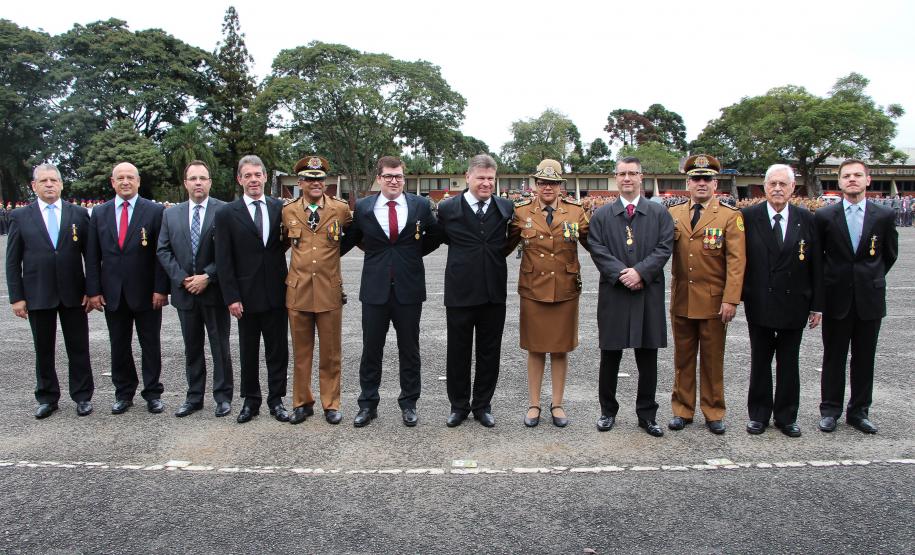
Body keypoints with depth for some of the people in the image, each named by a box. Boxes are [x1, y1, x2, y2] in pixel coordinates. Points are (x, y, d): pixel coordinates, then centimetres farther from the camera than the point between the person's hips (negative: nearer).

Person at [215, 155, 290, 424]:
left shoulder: (280, 208, 3)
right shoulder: (227, 213, -3)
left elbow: (286, 243, 12)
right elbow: (224, 260, -4)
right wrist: (231, 297, -8)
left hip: (276, 292, 2)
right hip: (246, 295, -1)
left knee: (278, 350, 8)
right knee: (248, 352, 11)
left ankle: (276, 399, 21)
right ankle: (251, 400, 25)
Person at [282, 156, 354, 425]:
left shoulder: (341, 209, -1)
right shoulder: (288, 211, 4)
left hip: (330, 291, -1)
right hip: (297, 291, 1)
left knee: (331, 353, 7)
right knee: (301, 352, 11)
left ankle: (330, 404, 21)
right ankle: (302, 403, 25)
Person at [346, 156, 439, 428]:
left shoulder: (420, 205, 1)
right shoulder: (362, 207, 1)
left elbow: (433, 237, 14)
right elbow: (352, 239, 14)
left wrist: (413, 253, 10)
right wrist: (375, 252, 6)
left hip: (409, 288, 0)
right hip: (375, 289, 1)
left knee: (409, 350, 9)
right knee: (371, 350, 8)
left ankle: (409, 404, 23)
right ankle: (368, 404, 22)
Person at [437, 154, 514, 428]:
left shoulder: (506, 208, 3)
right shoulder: (447, 208, -2)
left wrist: (494, 257, 5)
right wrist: (466, 256, 9)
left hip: (494, 292, 2)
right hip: (460, 291, -1)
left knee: (489, 353, 10)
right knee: (458, 351, 9)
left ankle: (482, 405, 26)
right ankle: (459, 405, 26)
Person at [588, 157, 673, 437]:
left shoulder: (660, 213, 7)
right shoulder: (602, 214, 8)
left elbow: (664, 248, -2)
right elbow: (598, 250, -2)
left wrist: (640, 271, -15)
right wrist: (621, 274, -14)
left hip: (649, 294, 0)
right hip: (613, 294, 0)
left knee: (648, 358, 6)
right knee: (610, 356, 7)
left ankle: (647, 414, 19)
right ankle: (608, 411, 22)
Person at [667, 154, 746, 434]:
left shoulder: (730, 216, -2)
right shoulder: (673, 214, 8)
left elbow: (736, 261, -8)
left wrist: (731, 300, -15)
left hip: (713, 301, -2)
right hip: (681, 300, 3)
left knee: (713, 359, 7)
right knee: (683, 358, 11)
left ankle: (713, 413, 21)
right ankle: (683, 409, 22)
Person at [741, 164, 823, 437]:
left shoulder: (806, 219, 1)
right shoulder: (749, 217, -4)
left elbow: (816, 266, 3)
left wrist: (817, 305, 2)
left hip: (794, 304, 1)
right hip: (759, 304, -1)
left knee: (789, 363, 11)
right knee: (760, 361, 10)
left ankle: (786, 416, 24)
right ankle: (758, 414, 22)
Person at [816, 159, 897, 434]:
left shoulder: (884, 216, 1)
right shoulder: (824, 216, -2)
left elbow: (890, 254, 13)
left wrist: (873, 278, 11)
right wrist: (830, 280, 5)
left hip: (870, 298, 1)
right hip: (837, 298, -1)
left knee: (864, 358, 9)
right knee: (834, 357, 7)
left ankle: (859, 411, 21)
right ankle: (830, 410, 18)